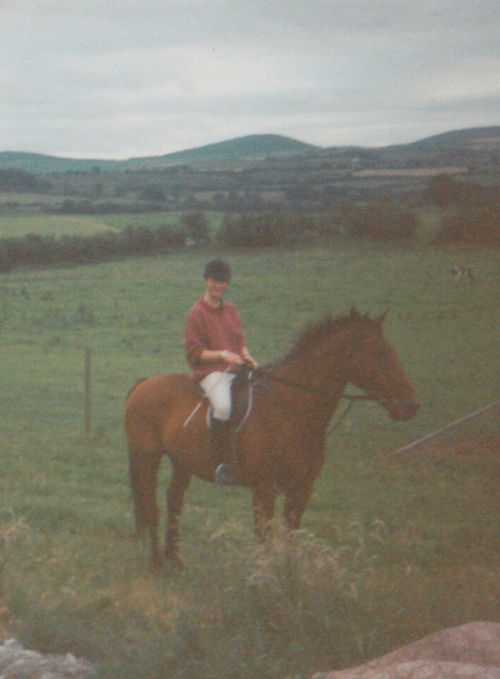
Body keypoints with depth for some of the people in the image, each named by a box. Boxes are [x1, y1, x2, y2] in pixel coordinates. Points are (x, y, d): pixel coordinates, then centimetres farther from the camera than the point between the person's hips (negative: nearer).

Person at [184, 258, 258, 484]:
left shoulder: (230, 309, 18)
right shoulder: (197, 313, -2)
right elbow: (194, 353, -6)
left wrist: (246, 357, 1)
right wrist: (223, 355, -18)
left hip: (235, 370, 7)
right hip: (210, 371, -7)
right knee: (223, 405, -35)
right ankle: (222, 463, -28)